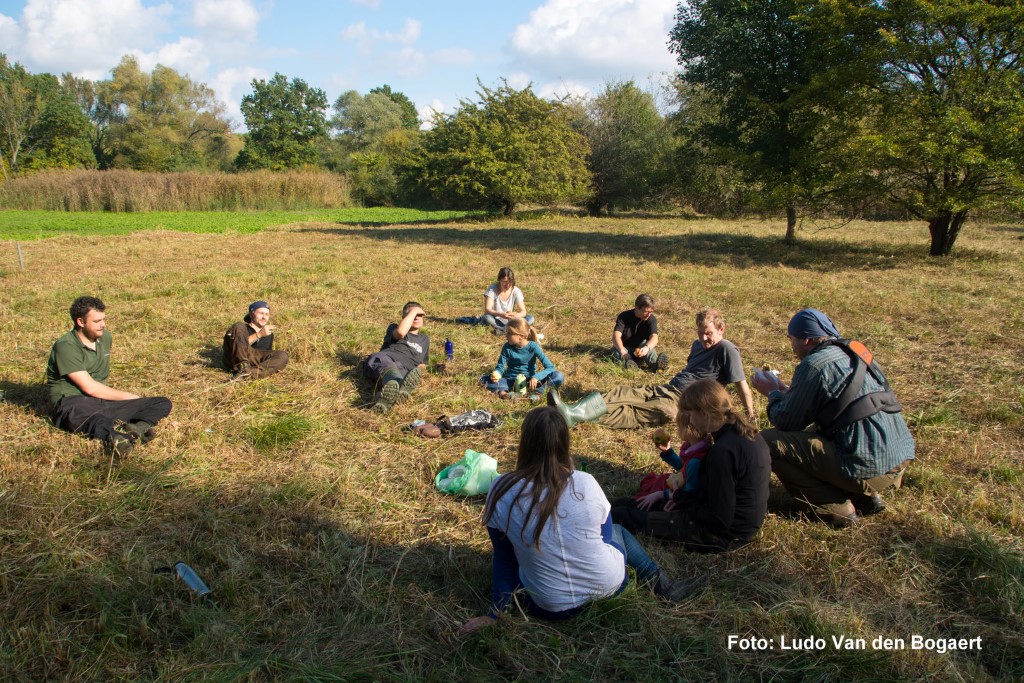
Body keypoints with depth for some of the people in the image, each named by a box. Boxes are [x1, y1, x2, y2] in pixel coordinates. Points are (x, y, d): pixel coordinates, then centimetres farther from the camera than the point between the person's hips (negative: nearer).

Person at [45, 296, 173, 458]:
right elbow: (90, 387, -12)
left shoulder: (105, 336, 17)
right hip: (72, 402, -7)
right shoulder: (65, 347, -7)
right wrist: (127, 397, -5)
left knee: (162, 404, -13)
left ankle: (136, 427, -43)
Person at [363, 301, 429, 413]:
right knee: (383, 362, -43)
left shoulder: (425, 339, 41)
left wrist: (419, 371, 14)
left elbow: (422, 364, 40)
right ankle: (397, 386, -79)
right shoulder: (394, 327, 30)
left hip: (405, 370, 1)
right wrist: (413, 311, 14)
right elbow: (400, 332, 4)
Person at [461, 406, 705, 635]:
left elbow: (503, 559, -7)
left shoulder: (501, 491, -17)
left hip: (552, 608, 0)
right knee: (618, 532, 32)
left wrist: (495, 615, 7)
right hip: (609, 585, 0)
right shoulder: (585, 483, -16)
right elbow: (605, 535, 2)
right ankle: (665, 586, 31)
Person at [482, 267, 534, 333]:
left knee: (530, 319, -21)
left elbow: (523, 312, -10)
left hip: (509, 322, 3)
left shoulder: (516, 291, -7)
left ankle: (502, 330, -29)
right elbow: (487, 310, -23)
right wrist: (501, 314, -42)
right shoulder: (492, 289, -14)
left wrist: (516, 315, -35)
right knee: (487, 317, -36)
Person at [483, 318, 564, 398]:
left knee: (559, 377, -28)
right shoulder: (507, 347, -8)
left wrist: (536, 377, -34)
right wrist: (496, 374, -26)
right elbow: (500, 367, -2)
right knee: (485, 380, -25)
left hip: (529, 379, 0)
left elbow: (550, 367, -17)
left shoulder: (533, 346, -13)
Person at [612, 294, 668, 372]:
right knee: (616, 350, -31)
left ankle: (655, 363, -55)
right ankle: (628, 363, -60)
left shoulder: (651, 319, -10)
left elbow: (654, 338, -28)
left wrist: (646, 347, -52)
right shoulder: (624, 316, -14)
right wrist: (622, 351, -50)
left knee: (646, 342, -29)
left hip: (640, 350, 1)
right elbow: (616, 336, -29)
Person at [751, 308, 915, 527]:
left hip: (869, 468, -9)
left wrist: (773, 393, 12)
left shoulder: (814, 365, -13)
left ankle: (837, 510, -3)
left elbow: (786, 422, -6)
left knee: (770, 442, -7)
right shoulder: (854, 352, 13)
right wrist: (784, 390, 27)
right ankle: (866, 497, 16)